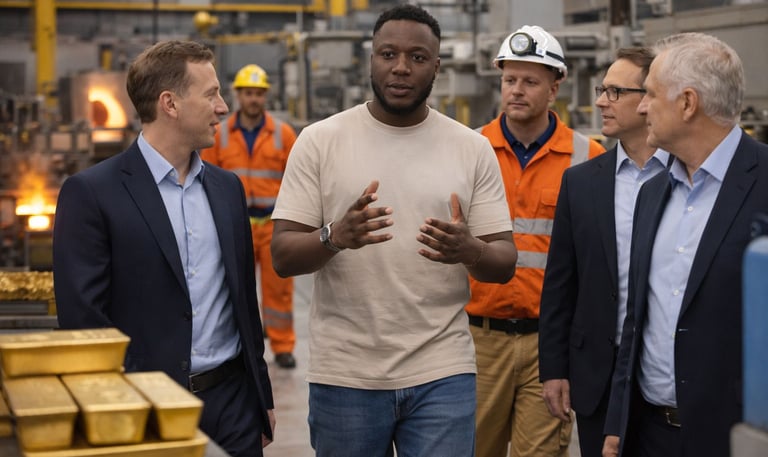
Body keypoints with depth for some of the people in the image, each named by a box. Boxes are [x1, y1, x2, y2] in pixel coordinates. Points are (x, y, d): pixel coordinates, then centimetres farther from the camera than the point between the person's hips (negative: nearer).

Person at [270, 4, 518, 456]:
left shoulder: (473, 148, 3)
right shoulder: (319, 141, -1)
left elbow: (505, 263, 1)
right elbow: (283, 257, -4)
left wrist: (469, 250, -22)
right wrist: (334, 237, -25)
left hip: (442, 373, 0)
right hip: (344, 375, 0)